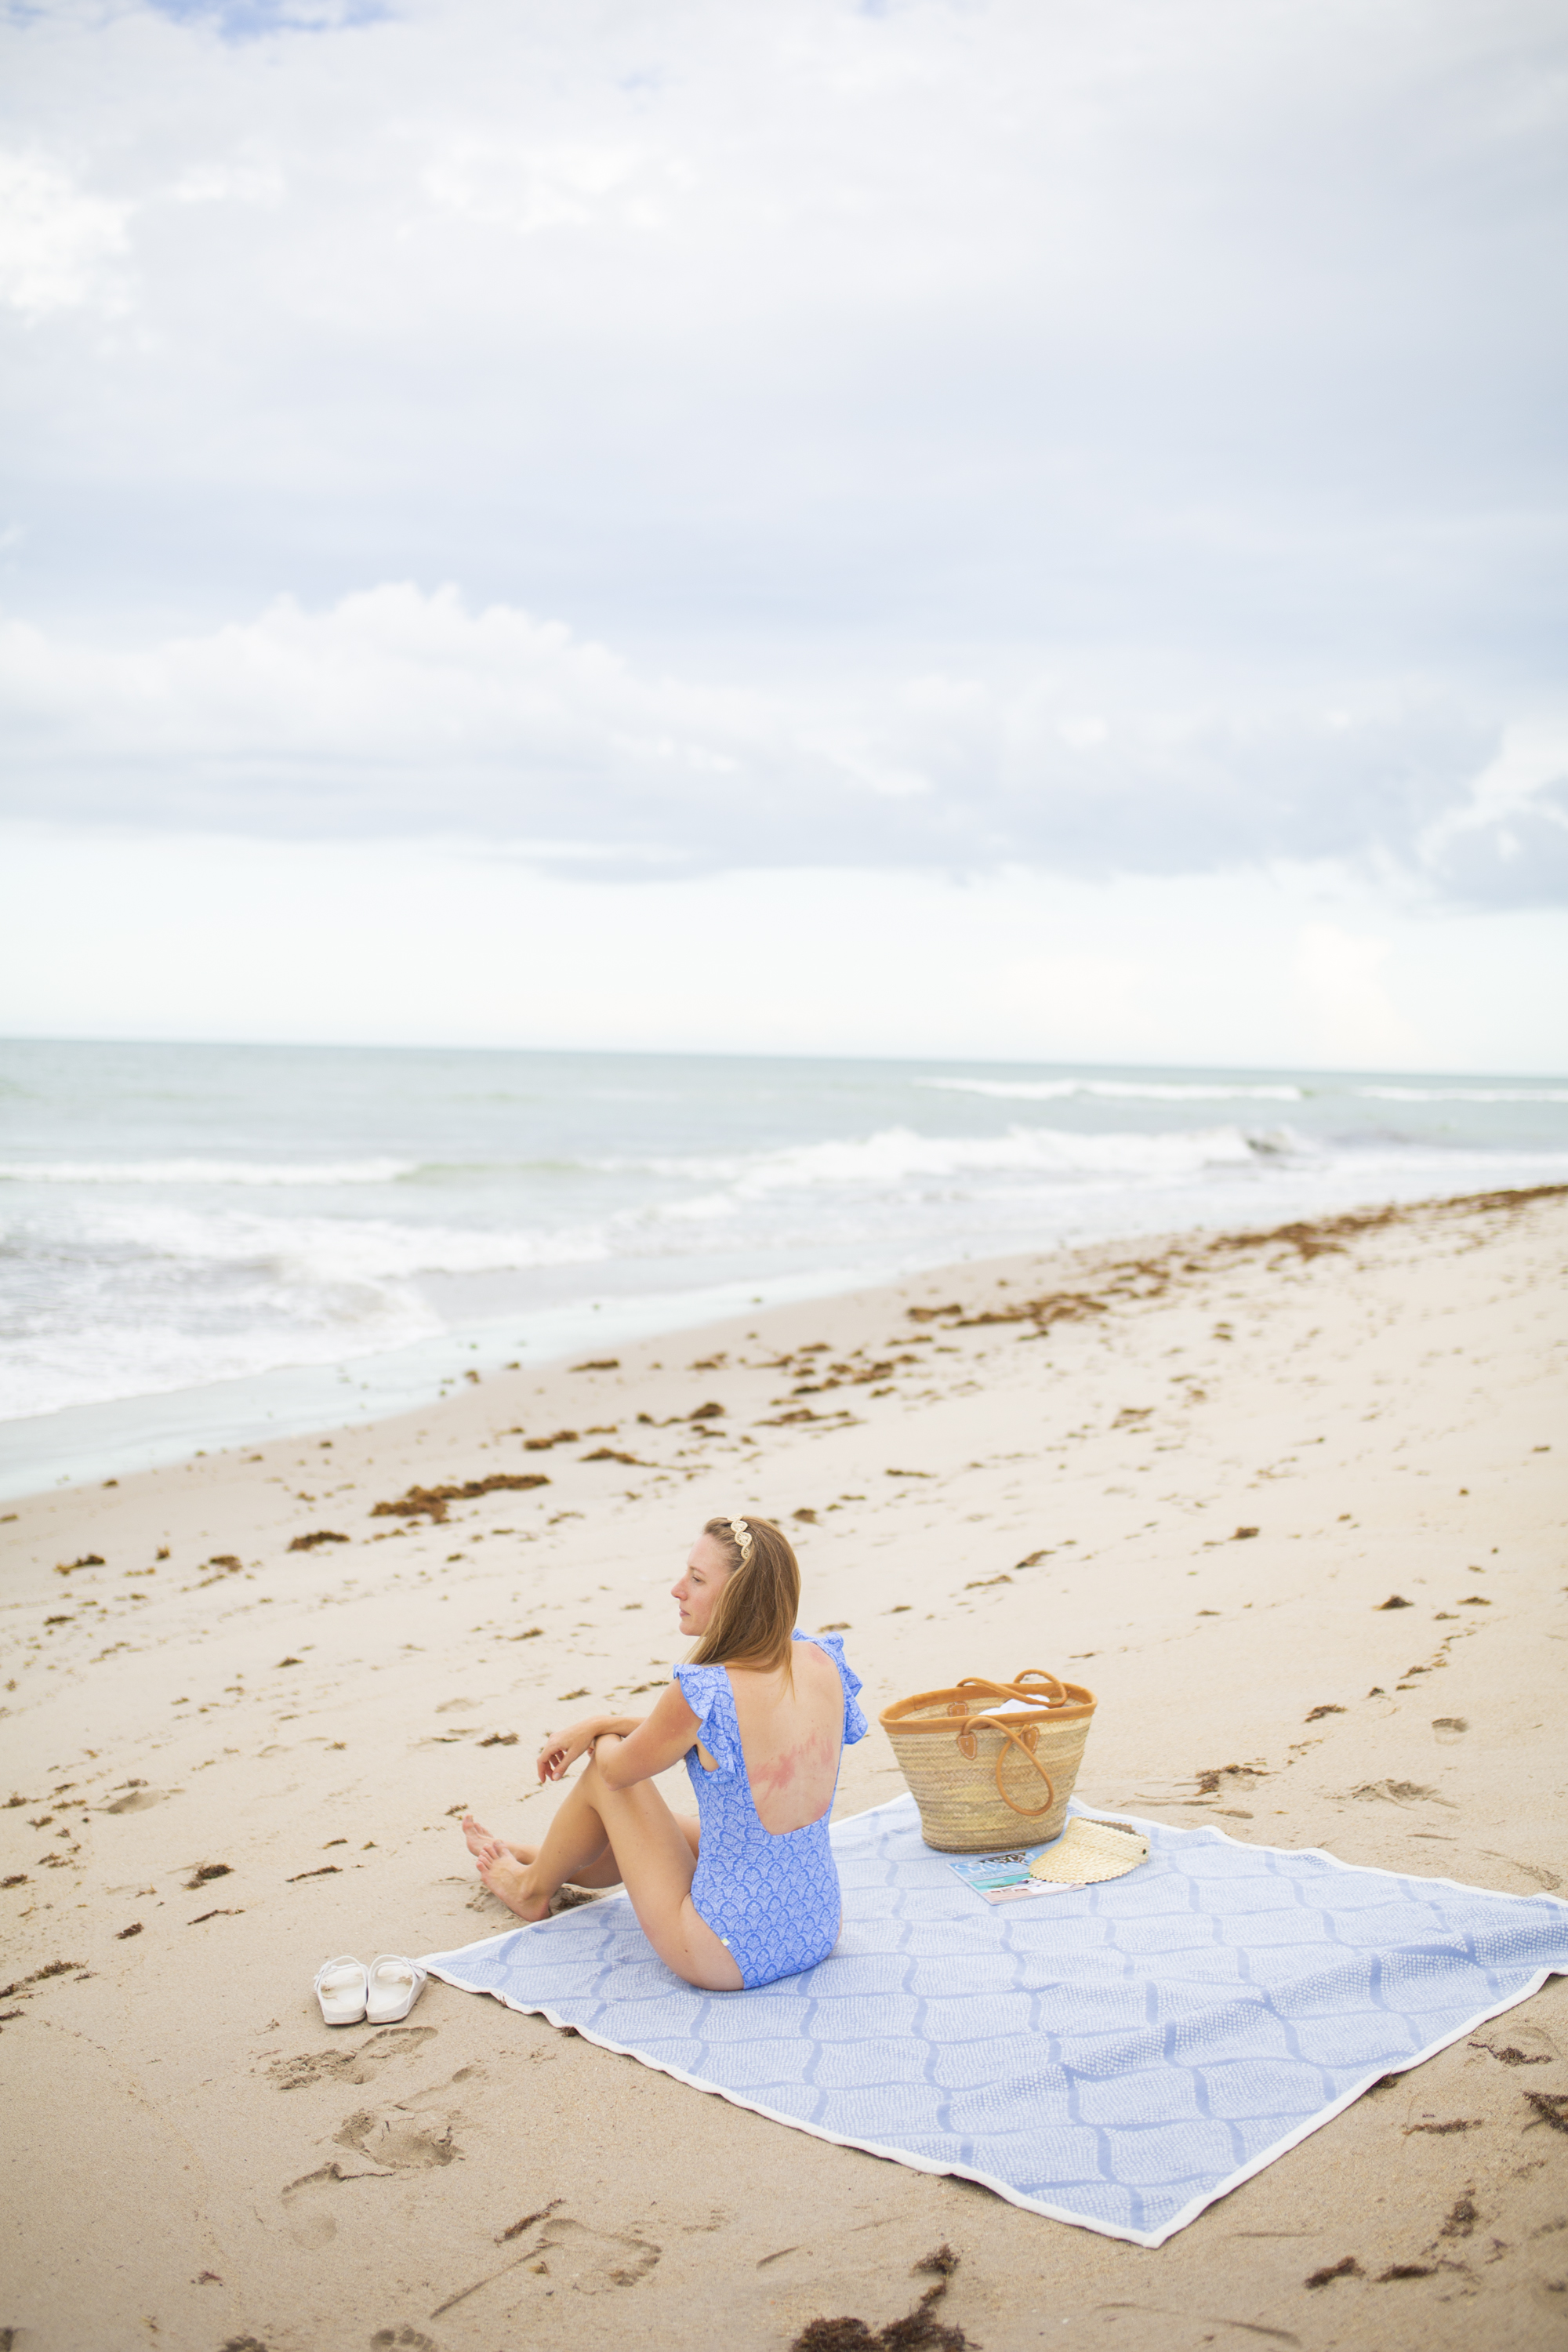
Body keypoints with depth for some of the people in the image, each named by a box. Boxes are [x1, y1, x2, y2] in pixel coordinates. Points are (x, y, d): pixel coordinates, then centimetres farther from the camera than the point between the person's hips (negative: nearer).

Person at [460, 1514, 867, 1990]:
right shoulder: (820, 1661, -6)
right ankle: (551, 1859, 59)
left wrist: (598, 1734, 18)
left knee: (605, 1762, 12)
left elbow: (618, 1771, -5)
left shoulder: (703, 1692, -25)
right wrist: (600, 1723, 16)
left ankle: (532, 1887, 40)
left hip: (729, 1958, -6)